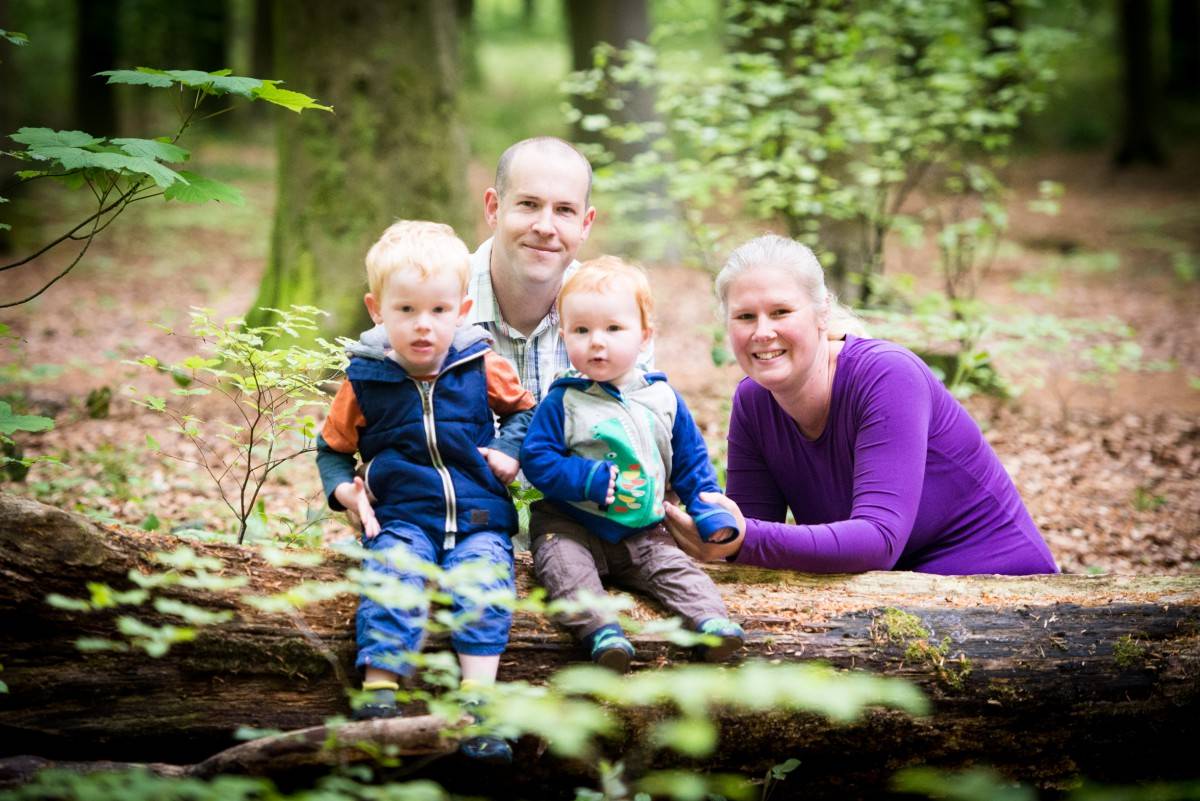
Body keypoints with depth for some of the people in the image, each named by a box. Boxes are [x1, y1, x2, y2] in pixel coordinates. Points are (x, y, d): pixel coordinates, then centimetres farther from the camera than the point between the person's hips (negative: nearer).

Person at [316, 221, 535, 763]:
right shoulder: (365, 380, 2)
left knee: (484, 579, -28)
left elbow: (523, 409, 23)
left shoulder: (483, 369, 4)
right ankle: (379, 689, -36)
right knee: (391, 576, -31)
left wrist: (510, 449, 3)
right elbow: (332, 448, 16)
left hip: (479, 516, 0)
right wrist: (343, 490, -4)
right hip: (401, 517, 0)